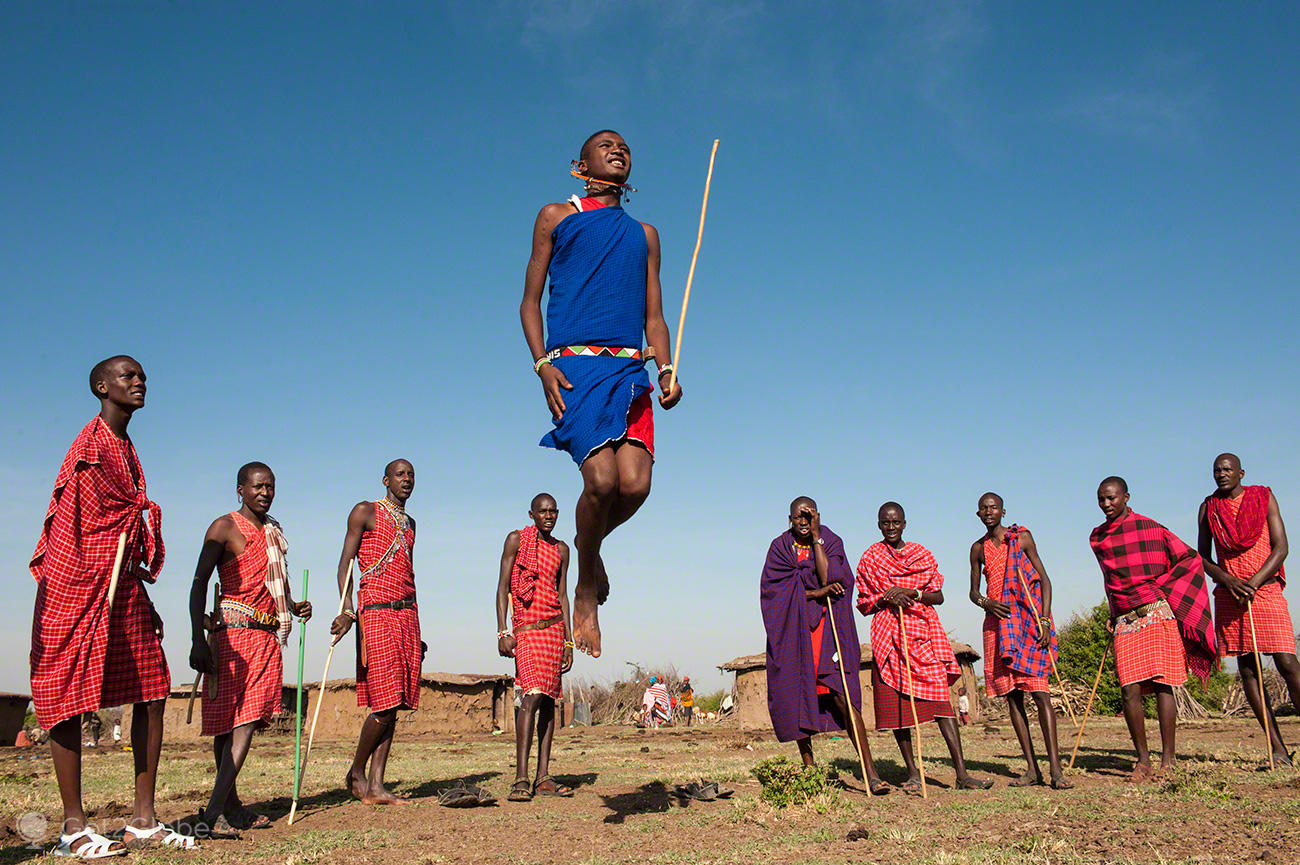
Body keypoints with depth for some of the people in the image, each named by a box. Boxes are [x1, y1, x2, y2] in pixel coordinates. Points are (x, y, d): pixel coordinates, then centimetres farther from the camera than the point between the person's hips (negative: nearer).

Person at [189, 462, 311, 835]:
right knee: (226, 721, -5)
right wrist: (198, 640, -18)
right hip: (233, 631, -6)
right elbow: (199, 584, -8)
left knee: (248, 720, -1)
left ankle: (216, 808, 1)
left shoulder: (273, 531, 20)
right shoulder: (225, 527, -1)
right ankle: (228, 806, -3)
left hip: (267, 635, 6)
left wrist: (294, 606, 9)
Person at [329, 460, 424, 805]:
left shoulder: (409, 522, 22)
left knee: (394, 706, 3)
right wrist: (347, 610, -19)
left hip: (407, 613, 7)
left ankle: (375, 786, 6)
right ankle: (356, 773, 10)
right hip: (375, 612, -7)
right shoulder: (365, 512, 2)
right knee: (384, 705, -10)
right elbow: (345, 563, -5)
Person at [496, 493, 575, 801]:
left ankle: (543, 777, 5)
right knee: (533, 694, -18)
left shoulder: (561, 549, 14)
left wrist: (569, 641, 11)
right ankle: (521, 778, -19)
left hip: (554, 628, 5)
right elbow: (503, 587, -1)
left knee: (549, 699, 2)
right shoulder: (516, 539, 2)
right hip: (525, 629, -5)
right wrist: (502, 632, -10)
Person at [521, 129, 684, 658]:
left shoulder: (644, 234, 26)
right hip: (575, 363, -3)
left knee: (635, 481, -18)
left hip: (629, 367, 3)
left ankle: (590, 546, 17)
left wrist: (666, 369, 3)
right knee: (602, 478, -21)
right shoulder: (556, 217, 16)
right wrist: (543, 365, -6)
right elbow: (530, 302, 10)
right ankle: (586, 592, 3)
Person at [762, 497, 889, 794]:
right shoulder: (780, 547, 6)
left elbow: (830, 580, -11)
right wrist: (815, 593, -15)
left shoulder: (832, 542, 5)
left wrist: (816, 538, -9)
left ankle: (871, 773, -14)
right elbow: (774, 590, -5)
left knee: (843, 697, -12)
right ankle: (808, 767, 20)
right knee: (798, 700, 4)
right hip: (793, 632, 2)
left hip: (829, 631, -1)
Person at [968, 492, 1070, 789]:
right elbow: (974, 591, 17)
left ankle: (1055, 768, -13)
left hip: (1029, 620, -4)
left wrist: (1045, 621, -9)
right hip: (998, 623, 4)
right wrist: (985, 602, -7)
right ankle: (1032, 768, 7)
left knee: (1038, 689, -13)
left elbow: (1044, 580, 2)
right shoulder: (979, 548, 13)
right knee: (1011, 694, 2)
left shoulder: (1022, 537, 4)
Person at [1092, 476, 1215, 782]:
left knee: (1162, 684, -7)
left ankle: (1167, 760, -3)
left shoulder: (1149, 527, 0)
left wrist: (1158, 589, -3)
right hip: (1124, 620, 3)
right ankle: (1143, 759, 4)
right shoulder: (1097, 538, 14)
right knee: (1130, 690, -6)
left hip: (1157, 614, -3)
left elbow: (1190, 558, 5)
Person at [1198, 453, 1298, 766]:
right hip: (1228, 595, 2)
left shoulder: (1264, 498, 5)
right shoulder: (1209, 507, 11)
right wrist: (1228, 580, -9)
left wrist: (1253, 583, -13)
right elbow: (1202, 557, 10)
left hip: (1265, 589, -2)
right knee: (1247, 670, 0)